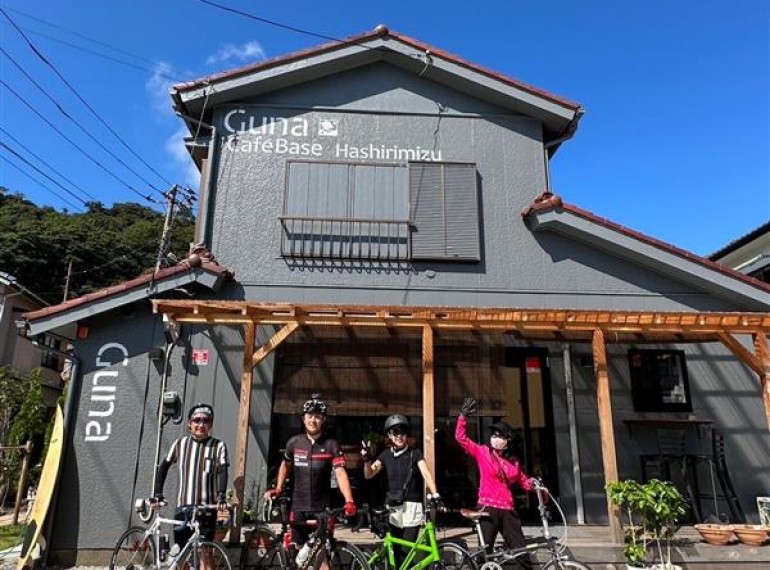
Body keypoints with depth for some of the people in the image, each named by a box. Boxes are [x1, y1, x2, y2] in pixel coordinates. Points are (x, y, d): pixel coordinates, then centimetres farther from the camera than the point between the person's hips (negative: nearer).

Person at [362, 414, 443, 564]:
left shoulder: (415, 453, -1)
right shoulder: (386, 454, 7)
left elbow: (426, 473, -13)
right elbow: (369, 474, 1)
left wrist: (435, 495, -28)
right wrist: (366, 459, -19)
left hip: (412, 507, -3)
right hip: (393, 508, 3)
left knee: (406, 552, -8)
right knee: (394, 552, 6)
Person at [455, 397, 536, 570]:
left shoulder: (514, 462, 10)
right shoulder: (482, 452, 0)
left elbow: (524, 482, 21)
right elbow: (461, 437, -7)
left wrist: (535, 484, 0)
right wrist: (463, 416, -15)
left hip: (507, 511, 4)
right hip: (487, 508, -3)